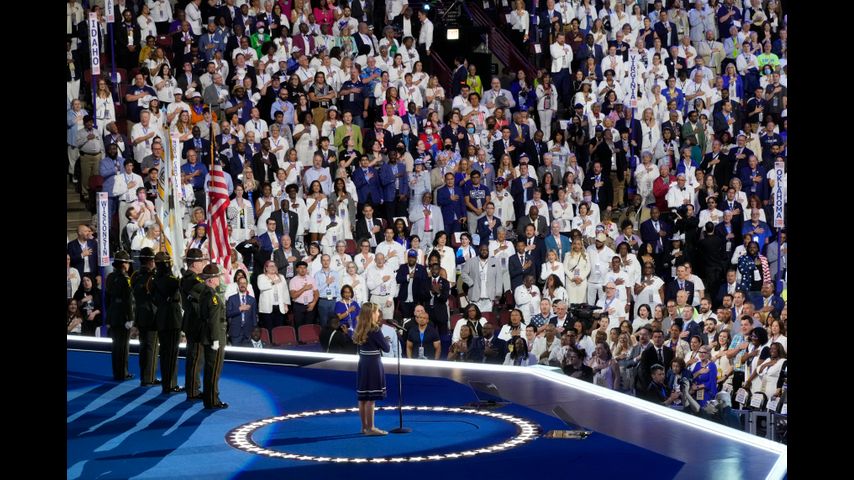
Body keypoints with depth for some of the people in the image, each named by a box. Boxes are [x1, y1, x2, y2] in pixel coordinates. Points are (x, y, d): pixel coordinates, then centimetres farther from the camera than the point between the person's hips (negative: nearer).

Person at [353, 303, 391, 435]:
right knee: (371, 398, -4)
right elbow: (386, 348, -12)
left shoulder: (360, 330, 6)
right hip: (373, 364, -8)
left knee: (363, 398, 11)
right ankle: (370, 428, -2)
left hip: (363, 363, 8)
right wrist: (387, 343, 10)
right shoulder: (375, 330, -15)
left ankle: (364, 426, 18)